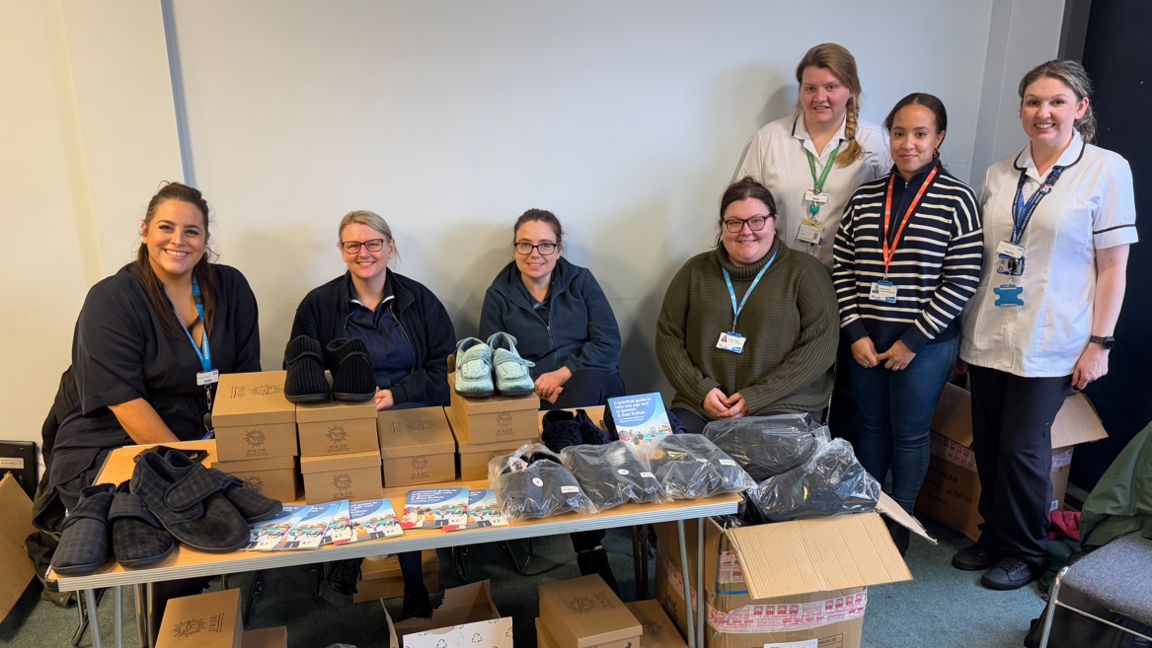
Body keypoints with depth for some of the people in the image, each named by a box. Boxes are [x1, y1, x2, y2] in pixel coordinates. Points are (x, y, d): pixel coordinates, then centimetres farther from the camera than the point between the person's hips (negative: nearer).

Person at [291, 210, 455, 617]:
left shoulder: (419, 300, 12)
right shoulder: (318, 305, 10)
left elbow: (445, 366, 6)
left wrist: (396, 394, -9)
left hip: (413, 412, 1)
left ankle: (347, 566, -12)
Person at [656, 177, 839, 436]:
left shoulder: (805, 272, 6)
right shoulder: (695, 271, 15)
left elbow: (820, 346, -3)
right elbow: (668, 338, 12)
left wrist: (755, 398, -10)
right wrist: (701, 390, -5)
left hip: (780, 408, -2)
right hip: (699, 407, 2)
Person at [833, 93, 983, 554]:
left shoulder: (957, 200, -6)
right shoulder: (865, 197, 5)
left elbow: (963, 280, -9)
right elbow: (843, 268, 5)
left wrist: (913, 340, -12)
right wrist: (855, 333, -4)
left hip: (925, 343, -3)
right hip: (865, 339, 4)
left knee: (909, 434, 8)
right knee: (871, 426, 16)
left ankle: (898, 525, 25)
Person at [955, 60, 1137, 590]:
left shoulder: (1107, 170, -2)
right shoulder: (1001, 173, 8)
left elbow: (1113, 264, -4)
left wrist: (1099, 343, -8)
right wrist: (965, 330, 11)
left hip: (1049, 343, -4)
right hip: (988, 337, 4)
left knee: (1022, 448, 0)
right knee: (987, 444, 10)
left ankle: (1026, 552, 20)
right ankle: (994, 537, 28)